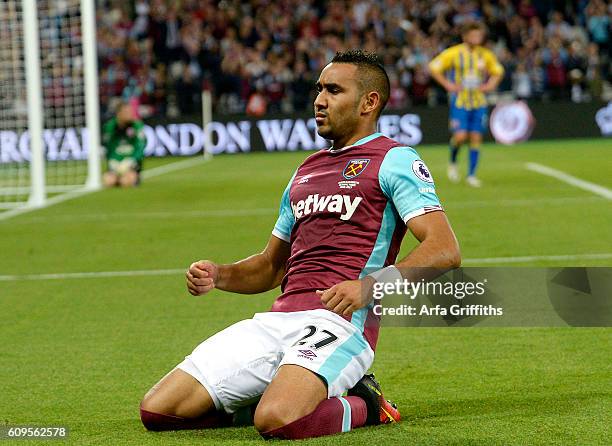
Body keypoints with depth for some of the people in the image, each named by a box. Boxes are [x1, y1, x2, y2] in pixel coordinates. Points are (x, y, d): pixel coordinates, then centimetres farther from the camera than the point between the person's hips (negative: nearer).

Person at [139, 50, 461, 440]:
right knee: (157, 409, -6)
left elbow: (445, 250, -10)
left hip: (340, 320, -7)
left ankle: (363, 406, -3)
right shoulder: (306, 171, 26)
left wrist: (371, 285, -23)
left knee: (278, 421, -35)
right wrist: (218, 275, 11)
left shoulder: (394, 160, 2)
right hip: (278, 317, 7)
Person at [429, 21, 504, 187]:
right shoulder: (453, 53, -6)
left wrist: (490, 85, 4)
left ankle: (471, 175, 8)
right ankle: (452, 163, 14)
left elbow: (498, 71, 21)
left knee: (476, 138, 0)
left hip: (479, 103, 3)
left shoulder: (486, 55, 5)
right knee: (460, 136, -15)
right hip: (459, 102, -3)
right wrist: (448, 85, -9)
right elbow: (434, 67, -2)